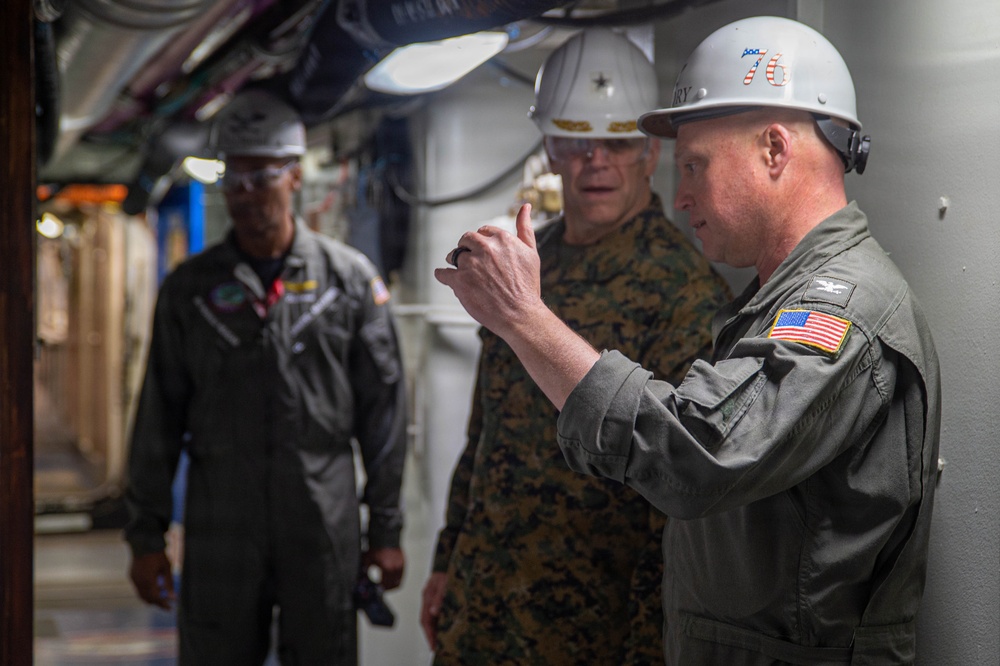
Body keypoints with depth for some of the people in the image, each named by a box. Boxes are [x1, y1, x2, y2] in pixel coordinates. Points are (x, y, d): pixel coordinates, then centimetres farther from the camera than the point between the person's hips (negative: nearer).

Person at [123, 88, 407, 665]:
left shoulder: (350, 278, 3)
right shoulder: (190, 288, 6)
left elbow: (383, 411, 4)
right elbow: (160, 418, 8)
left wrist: (387, 529, 2)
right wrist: (147, 535, 5)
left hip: (323, 531, -1)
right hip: (219, 531, 1)